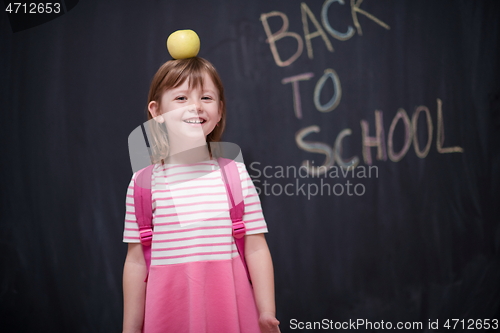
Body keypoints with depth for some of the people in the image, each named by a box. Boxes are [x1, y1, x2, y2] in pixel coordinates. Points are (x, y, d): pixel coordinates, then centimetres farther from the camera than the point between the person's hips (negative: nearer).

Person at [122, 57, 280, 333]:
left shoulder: (234, 173, -1)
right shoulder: (144, 182, -2)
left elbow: (256, 249, 0)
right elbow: (136, 261, 1)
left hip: (229, 307, 0)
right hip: (171, 310, 0)